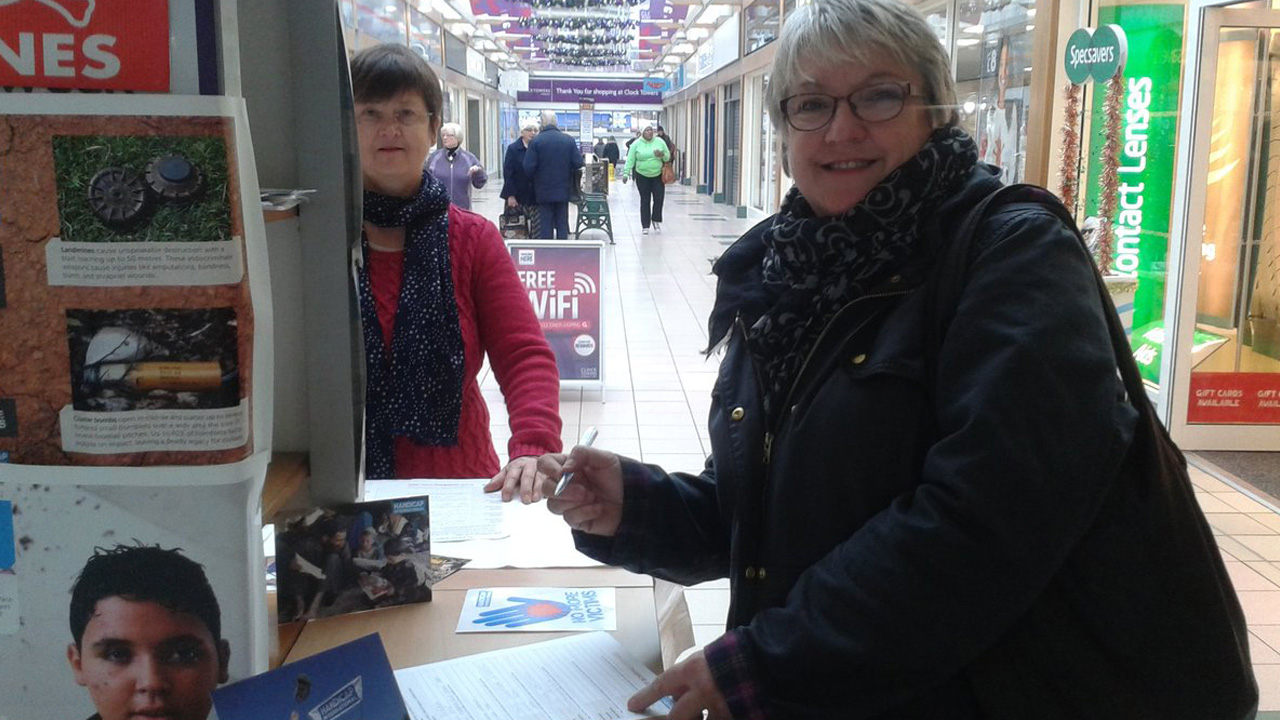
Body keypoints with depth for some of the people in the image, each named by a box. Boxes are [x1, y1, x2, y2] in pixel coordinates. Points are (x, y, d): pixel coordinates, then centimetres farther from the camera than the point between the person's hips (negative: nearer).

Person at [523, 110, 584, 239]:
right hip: (563, 190, 2)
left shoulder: (536, 141, -11)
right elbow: (578, 164, -5)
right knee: (562, 224, 10)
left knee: (545, 225, 5)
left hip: (544, 191, -2)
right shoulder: (569, 140, -4)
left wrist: (535, 178, 8)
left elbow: (528, 167, -13)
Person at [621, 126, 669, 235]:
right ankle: (645, 226, 9)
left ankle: (656, 220, 16)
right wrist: (626, 173, -11)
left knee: (659, 198, -5)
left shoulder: (660, 142, 1)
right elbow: (630, 160, -4)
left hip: (658, 176, 1)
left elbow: (668, 156, 8)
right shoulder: (636, 144, -4)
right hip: (642, 176, -1)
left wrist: (662, 155, -14)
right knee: (645, 201, 3)